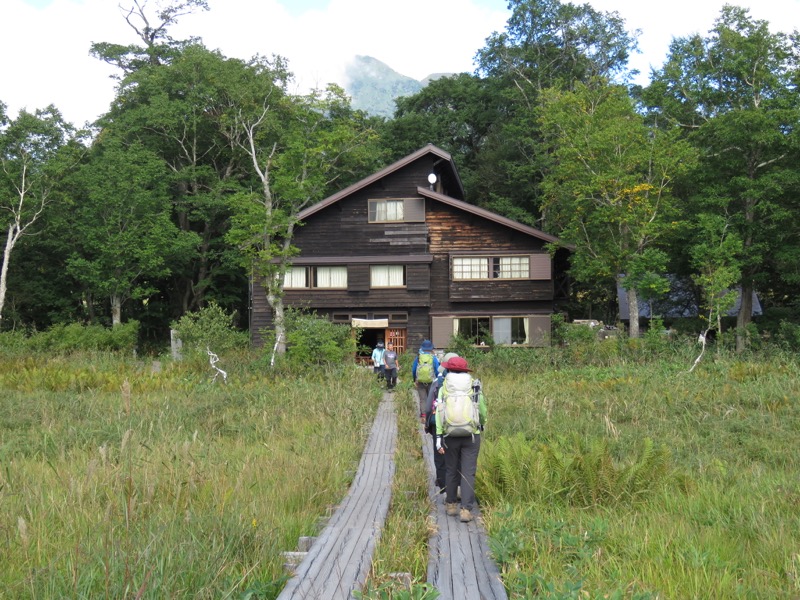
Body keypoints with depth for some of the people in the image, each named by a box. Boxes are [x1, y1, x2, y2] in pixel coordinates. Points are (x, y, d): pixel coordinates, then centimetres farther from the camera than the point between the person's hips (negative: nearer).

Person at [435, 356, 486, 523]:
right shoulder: (475, 387, 0)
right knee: (468, 473, 1)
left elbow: (439, 413, -7)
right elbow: (482, 411, 7)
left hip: (450, 436, 1)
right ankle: (466, 510, -3)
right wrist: (482, 424, 28)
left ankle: (451, 504, 26)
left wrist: (438, 437, -5)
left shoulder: (443, 388, -1)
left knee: (451, 470, 15)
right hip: (471, 436, -1)